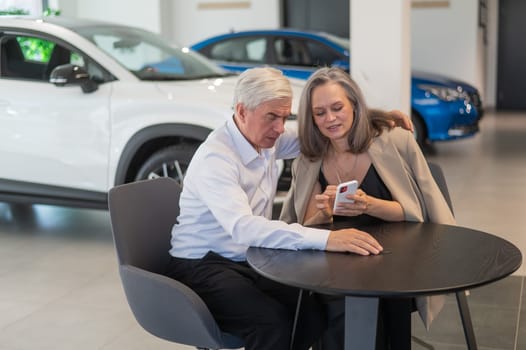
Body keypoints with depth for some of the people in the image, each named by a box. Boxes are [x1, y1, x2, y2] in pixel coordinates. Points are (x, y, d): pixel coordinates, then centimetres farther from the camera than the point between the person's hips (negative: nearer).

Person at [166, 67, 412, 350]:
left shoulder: (267, 139, 1)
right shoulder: (215, 158, -23)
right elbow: (243, 227, -39)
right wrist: (326, 239, -46)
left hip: (250, 262, 7)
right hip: (203, 266, -7)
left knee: (317, 311, -16)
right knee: (271, 320, -32)